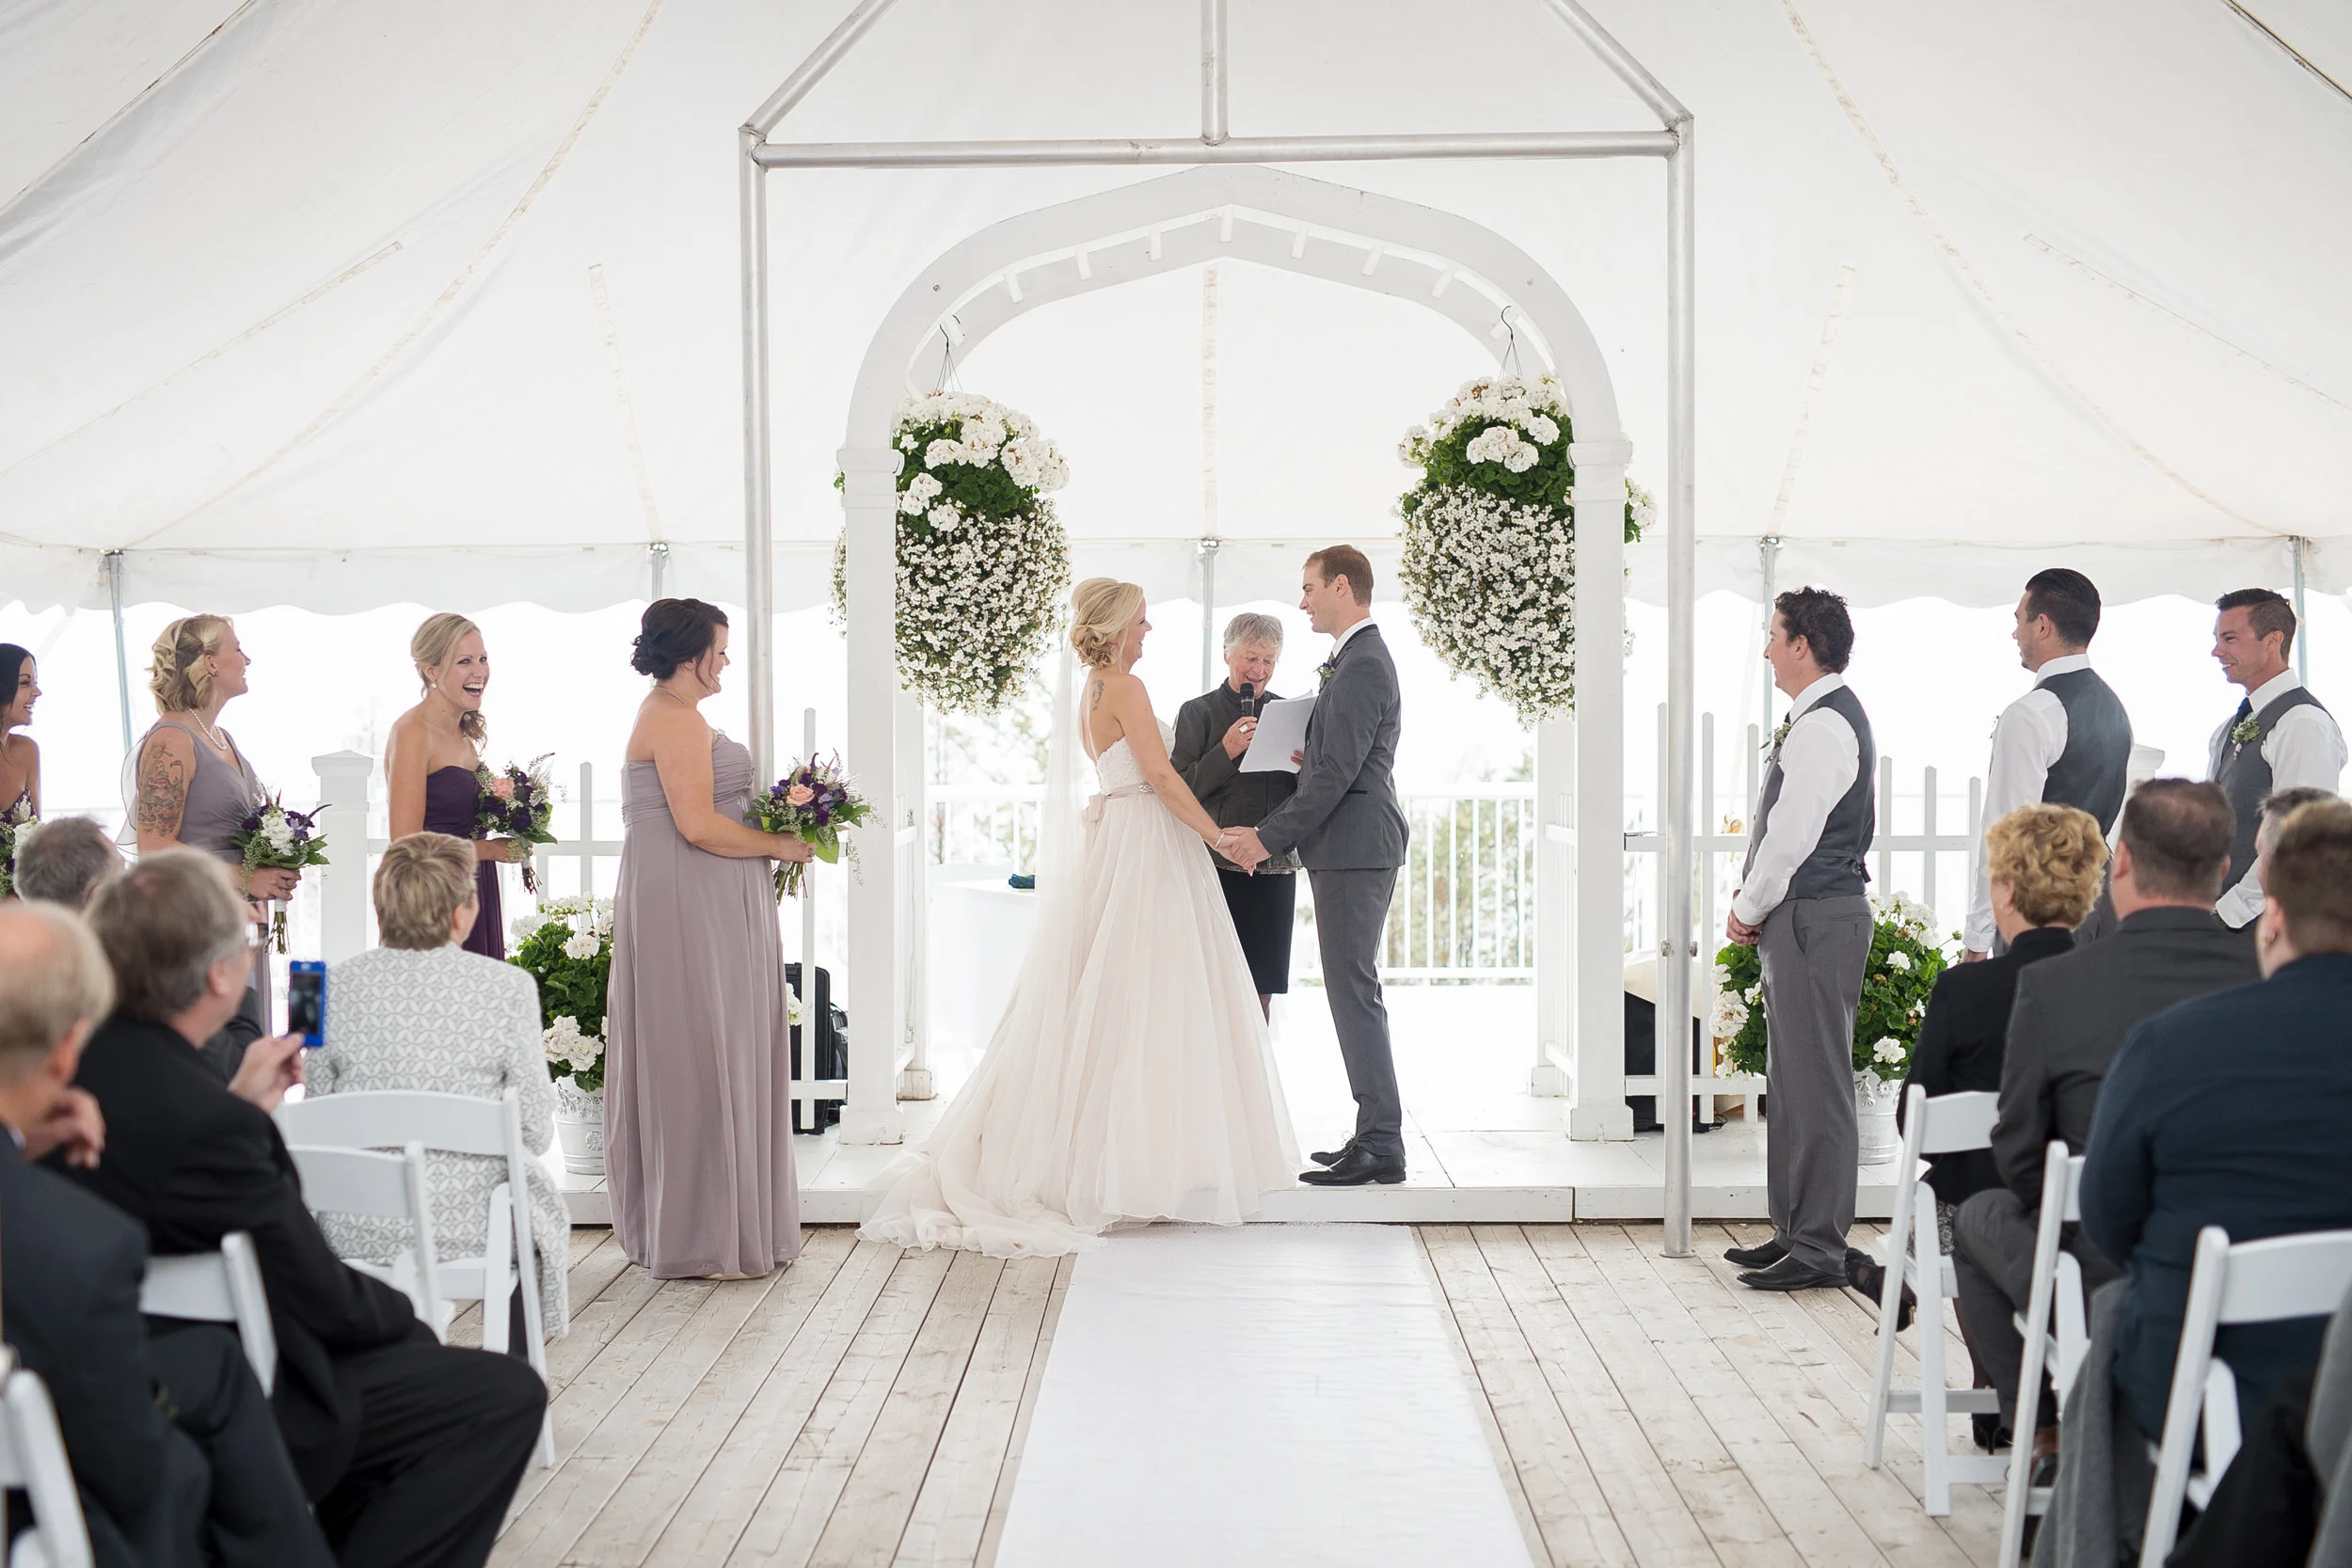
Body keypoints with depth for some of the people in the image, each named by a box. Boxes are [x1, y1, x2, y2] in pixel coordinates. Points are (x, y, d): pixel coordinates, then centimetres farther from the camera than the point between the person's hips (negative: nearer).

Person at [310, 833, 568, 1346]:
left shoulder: (336, 984, -6)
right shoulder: (507, 986, -12)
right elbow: (535, 1133, -10)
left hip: (355, 1233, 2)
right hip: (469, 1231, -2)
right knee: (540, 1217, 32)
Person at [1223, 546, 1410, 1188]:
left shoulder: (1362, 665, -15)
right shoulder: (1360, 658, 19)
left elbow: (1336, 773, -20)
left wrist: (1269, 837, -17)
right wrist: (1305, 755, 5)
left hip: (1353, 848, -11)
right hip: (1355, 849, 11)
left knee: (1353, 991, -8)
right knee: (1355, 991, 12)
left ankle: (1380, 1147, -3)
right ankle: (1376, 1135, 18)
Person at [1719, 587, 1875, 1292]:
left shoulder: (1822, 727, -16)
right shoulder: (1821, 718, 16)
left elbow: (1792, 836, -19)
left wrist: (1749, 908, -7)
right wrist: (1755, 905, 12)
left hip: (1815, 918, -11)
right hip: (1804, 917, 11)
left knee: (1816, 1083, -6)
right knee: (1792, 1081, 16)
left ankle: (1819, 1248, 0)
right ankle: (1795, 1229, 25)